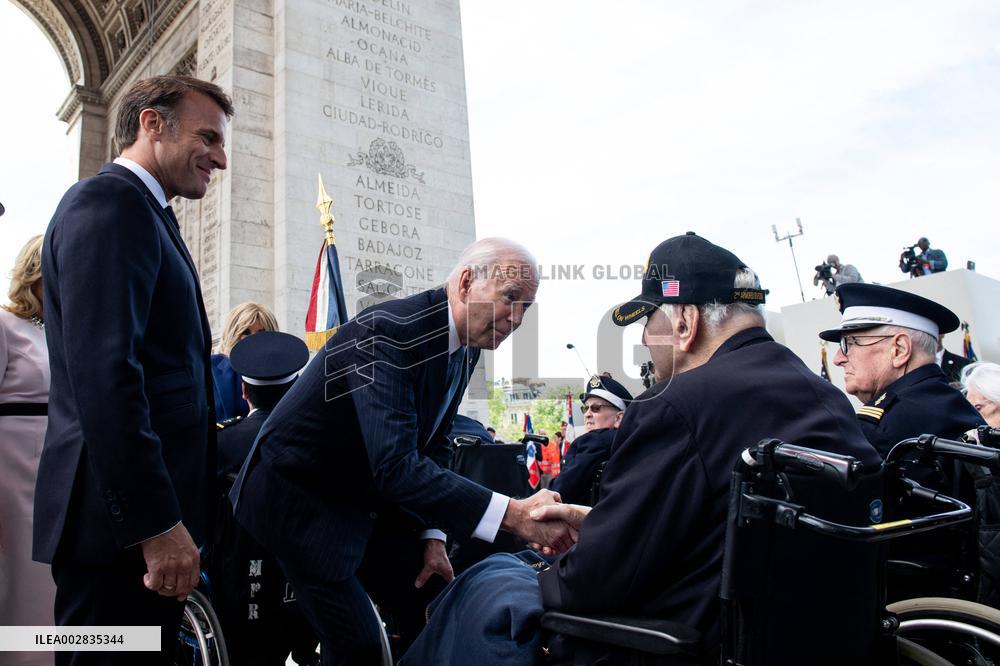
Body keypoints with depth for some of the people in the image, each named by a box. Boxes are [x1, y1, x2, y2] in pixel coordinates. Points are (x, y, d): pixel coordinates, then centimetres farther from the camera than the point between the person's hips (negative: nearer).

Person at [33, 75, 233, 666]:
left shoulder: (137, 212, 18)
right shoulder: (109, 205, -12)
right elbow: (104, 375, -22)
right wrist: (157, 524, -23)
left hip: (144, 511, 10)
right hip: (125, 520, -10)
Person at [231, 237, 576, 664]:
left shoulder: (466, 347, -3)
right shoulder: (387, 331, -31)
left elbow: (432, 447, 6)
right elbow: (395, 466, -40)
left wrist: (431, 538, -3)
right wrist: (514, 514, -45)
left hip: (367, 495, 9)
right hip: (301, 495, -8)